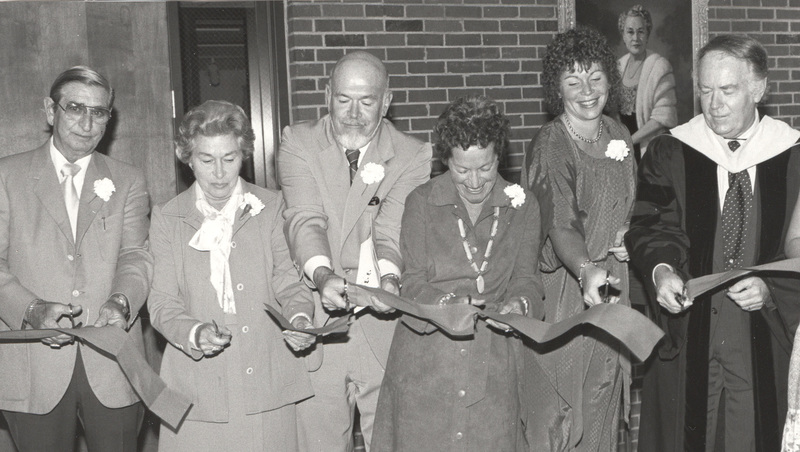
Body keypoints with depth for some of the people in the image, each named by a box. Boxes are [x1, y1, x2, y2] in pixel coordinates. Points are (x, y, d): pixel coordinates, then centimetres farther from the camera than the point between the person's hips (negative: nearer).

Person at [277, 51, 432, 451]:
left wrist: (389, 277, -30)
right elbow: (306, 219, -10)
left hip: (385, 326, 0)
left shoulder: (413, 156, 3)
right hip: (317, 327, 1)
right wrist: (322, 275, -28)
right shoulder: (297, 143, 4)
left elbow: (394, 227, -10)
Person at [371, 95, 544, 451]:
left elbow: (525, 278, 2)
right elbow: (413, 284, -3)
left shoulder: (522, 205, 5)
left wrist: (518, 304, -20)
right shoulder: (421, 202, 0)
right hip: (426, 362, -1)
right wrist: (447, 303, -23)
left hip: (492, 365, 1)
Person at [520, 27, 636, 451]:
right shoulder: (549, 145, -16)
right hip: (566, 285, -6)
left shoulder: (618, 135, 5)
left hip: (612, 284, 6)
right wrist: (587, 272, -45)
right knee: (560, 405, 3)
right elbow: (559, 221, -29)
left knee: (604, 400, 15)